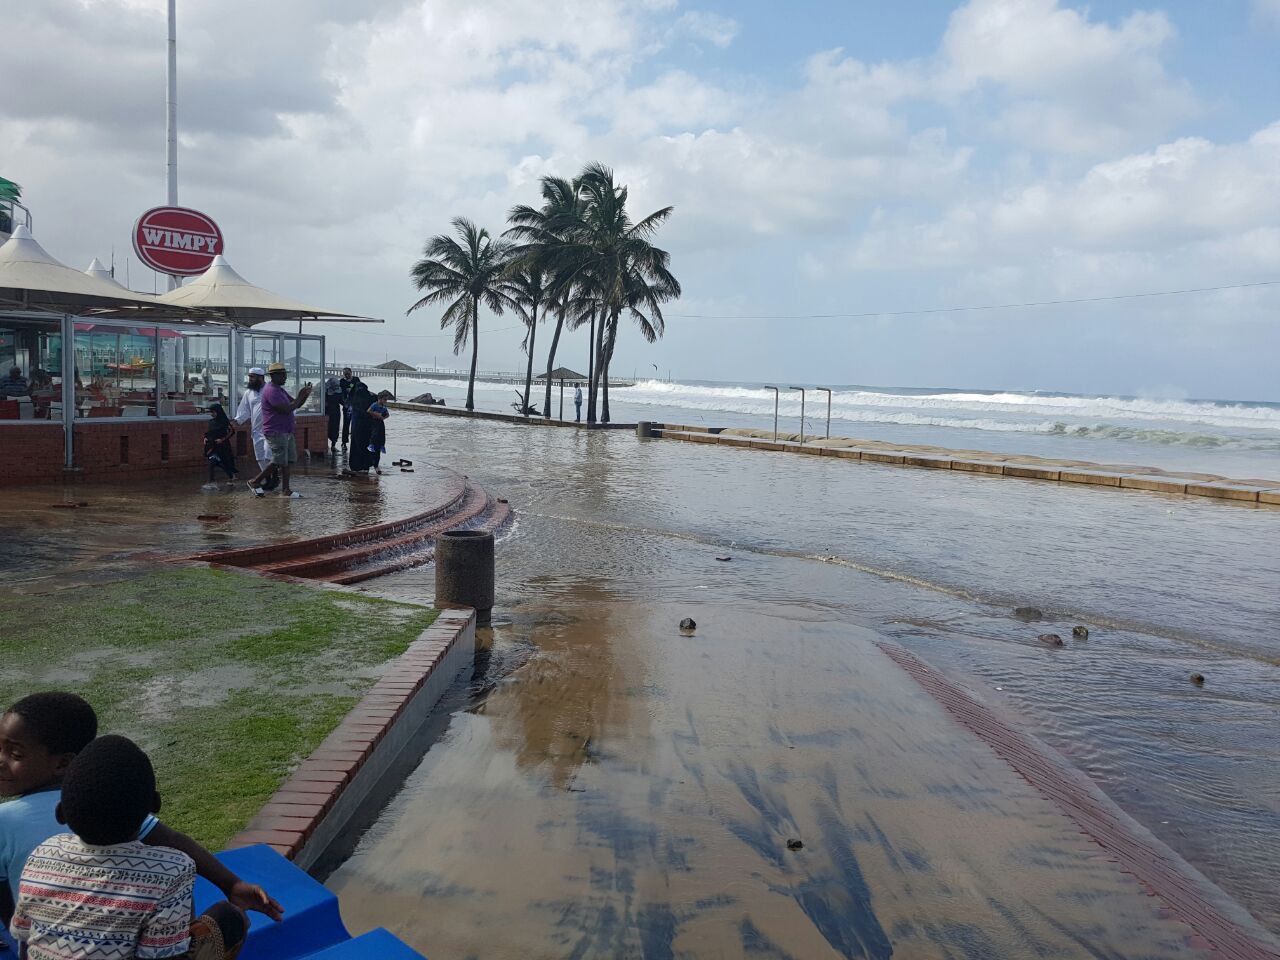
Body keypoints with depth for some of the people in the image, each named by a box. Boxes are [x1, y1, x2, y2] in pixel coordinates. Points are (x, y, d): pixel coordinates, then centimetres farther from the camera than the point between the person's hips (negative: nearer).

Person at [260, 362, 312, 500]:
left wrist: (305, 395, 2)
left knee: (288, 461, 8)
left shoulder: (279, 390, 18)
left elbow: (296, 405, 20)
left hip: (286, 432, 10)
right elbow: (286, 409, -23)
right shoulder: (271, 391, -15)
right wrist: (300, 397, -14)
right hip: (276, 432, -10)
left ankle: (285, 490, 10)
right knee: (278, 462, -7)